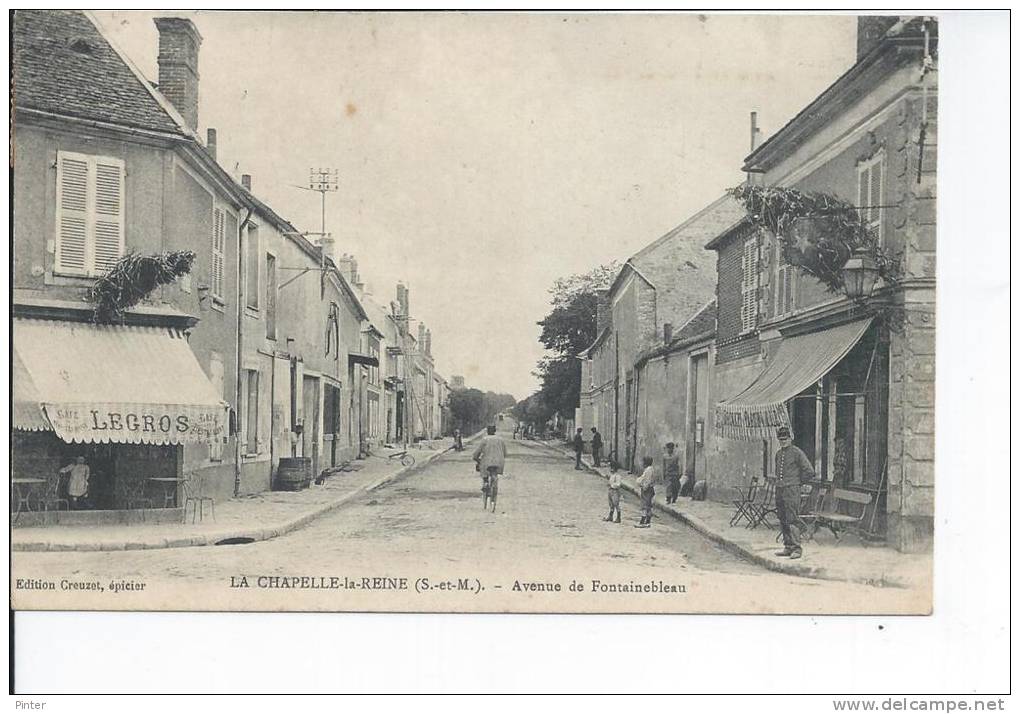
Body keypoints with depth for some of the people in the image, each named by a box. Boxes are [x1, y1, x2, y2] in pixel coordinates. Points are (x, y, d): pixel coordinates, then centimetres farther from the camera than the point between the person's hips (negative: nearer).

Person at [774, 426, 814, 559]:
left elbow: (809, 472, -7)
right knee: (783, 521, 8)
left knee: (792, 520, -11)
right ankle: (787, 547, 15)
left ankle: (797, 548, -8)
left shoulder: (797, 453, -8)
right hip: (779, 489, 7)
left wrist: (798, 481, 2)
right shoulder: (778, 454, 13)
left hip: (792, 490, -7)